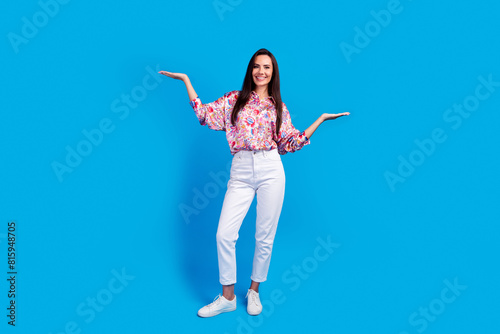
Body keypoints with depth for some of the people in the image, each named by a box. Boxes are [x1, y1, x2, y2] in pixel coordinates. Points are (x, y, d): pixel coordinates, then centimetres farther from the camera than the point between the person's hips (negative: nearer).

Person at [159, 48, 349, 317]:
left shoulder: (278, 107, 11)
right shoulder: (234, 99, 10)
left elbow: (290, 142, 11)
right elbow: (204, 113, 7)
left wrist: (321, 119, 13)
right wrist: (186, 80, 7)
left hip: (271, 170, 0)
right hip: (240, 172, 0)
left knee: (264, 236, 4)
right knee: (224, 235, -6)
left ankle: (254, 291, 27)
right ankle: (227, 297, 13)